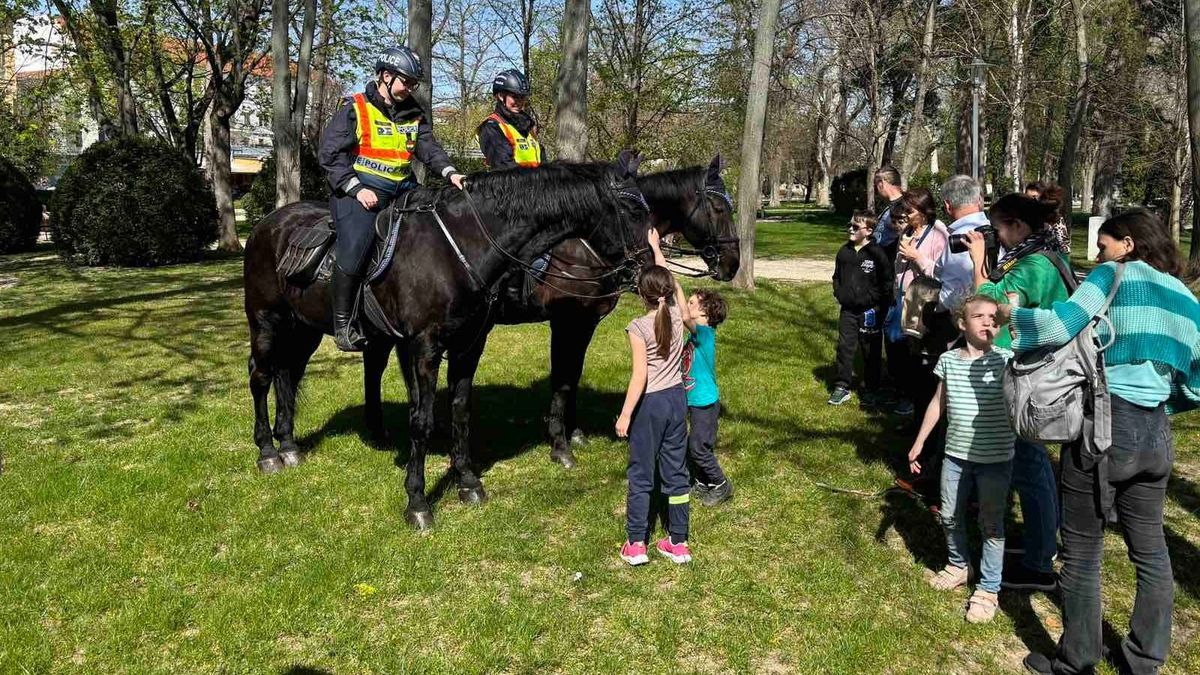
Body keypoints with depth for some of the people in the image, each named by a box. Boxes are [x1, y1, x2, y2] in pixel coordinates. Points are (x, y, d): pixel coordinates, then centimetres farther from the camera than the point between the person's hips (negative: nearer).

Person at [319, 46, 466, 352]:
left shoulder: (414, 113, 15)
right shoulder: (355, 110, -1)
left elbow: (429, 148, 6)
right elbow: (331, 153, -6)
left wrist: (449, 172, -15)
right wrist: (357, 188, -18)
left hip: (403, 188, 6)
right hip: (363, 188, -6)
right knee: (355, 247, -26)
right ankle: (343, 323, -14)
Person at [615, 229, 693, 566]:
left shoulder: (639, 327, -17)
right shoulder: (677, 314, -3)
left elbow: (640, 377, -20)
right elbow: (670, 281, 16)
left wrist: (625, 414, -14)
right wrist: (656, 247, 25)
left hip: (650, 403, -5)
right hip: (677, 398, 5)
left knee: (641, 475, 6)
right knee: (676, 472, 12)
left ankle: (636, 544, 12)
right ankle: (678, 543, 18)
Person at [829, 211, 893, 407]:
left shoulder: (877, 253, -10)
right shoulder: (844, 252, 8)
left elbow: (887, 282, -9)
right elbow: (837, 276, 20)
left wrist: (872, 300, -13)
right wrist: (839, 293, 6)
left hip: (870, 311, -4)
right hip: (848, 310, 4)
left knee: (871, 351, 7)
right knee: (845, 347, 3)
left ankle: (871, 389, 18)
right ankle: (841, 387, 10)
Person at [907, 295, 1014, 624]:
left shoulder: (1005, 360, -9)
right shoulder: (948, 360, 1)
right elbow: (938, 403, 11)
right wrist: (919, 442, 13)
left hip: (995, 459, -4)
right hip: (955, 455, 4)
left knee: (991, 525, 6)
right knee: (950, 516, 18)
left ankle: (988, 590, 17)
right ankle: (958, 565, 43)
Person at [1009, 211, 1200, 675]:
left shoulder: (1114, 275, -4)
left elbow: (1059, 325, -20)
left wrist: (1010, 313, -4)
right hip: (1156, 435, 7)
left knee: (1082, 553, 6)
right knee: (1150, 551, 17)